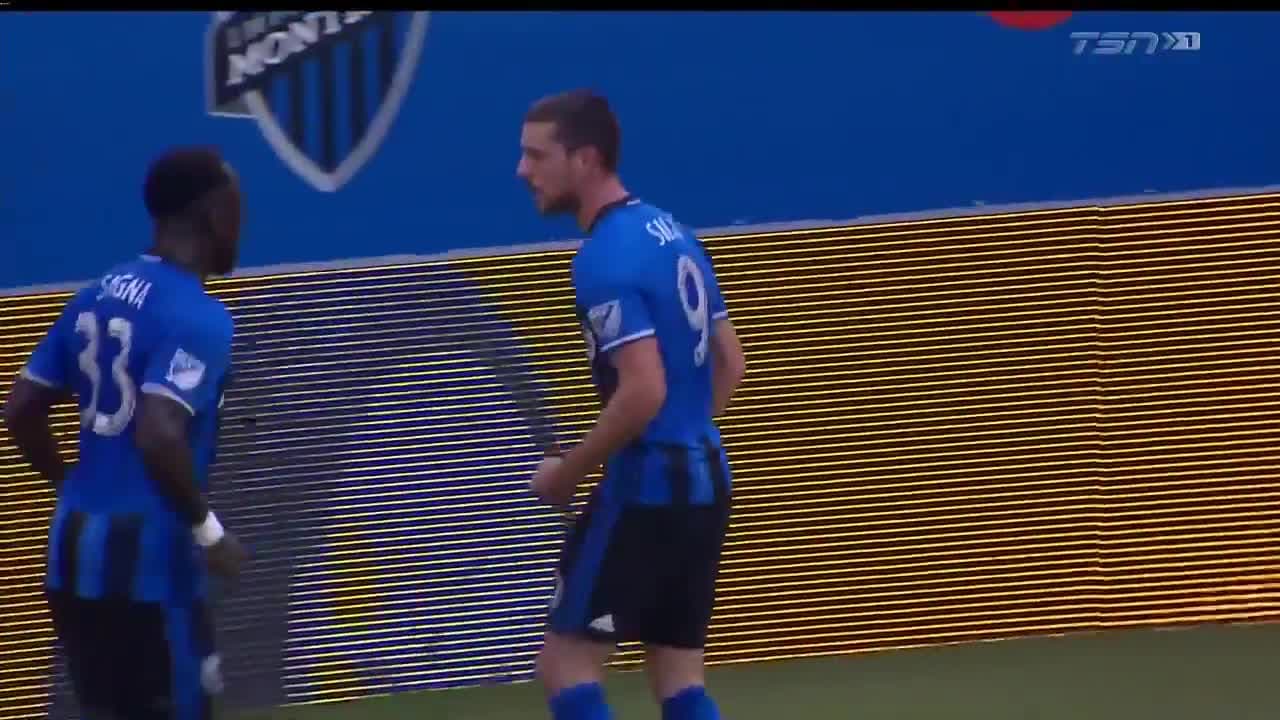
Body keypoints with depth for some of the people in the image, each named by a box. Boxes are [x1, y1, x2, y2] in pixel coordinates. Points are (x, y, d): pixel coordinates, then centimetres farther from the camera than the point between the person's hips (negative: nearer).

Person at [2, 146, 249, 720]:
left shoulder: (96, 296, 11)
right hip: (147, 556, -8)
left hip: (76, 545, 8)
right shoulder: (198, 318, -14)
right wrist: (208, 530, -15)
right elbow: (158, 435, -27)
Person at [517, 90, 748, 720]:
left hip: (646, 487, -9)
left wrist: (568, 472, -13)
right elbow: (730, 364, 19)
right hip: (702, 480, 9)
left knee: (566, 662, -2)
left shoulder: (605, 259, -17)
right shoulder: (675, 237, 12)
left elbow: (644, 390, -24)